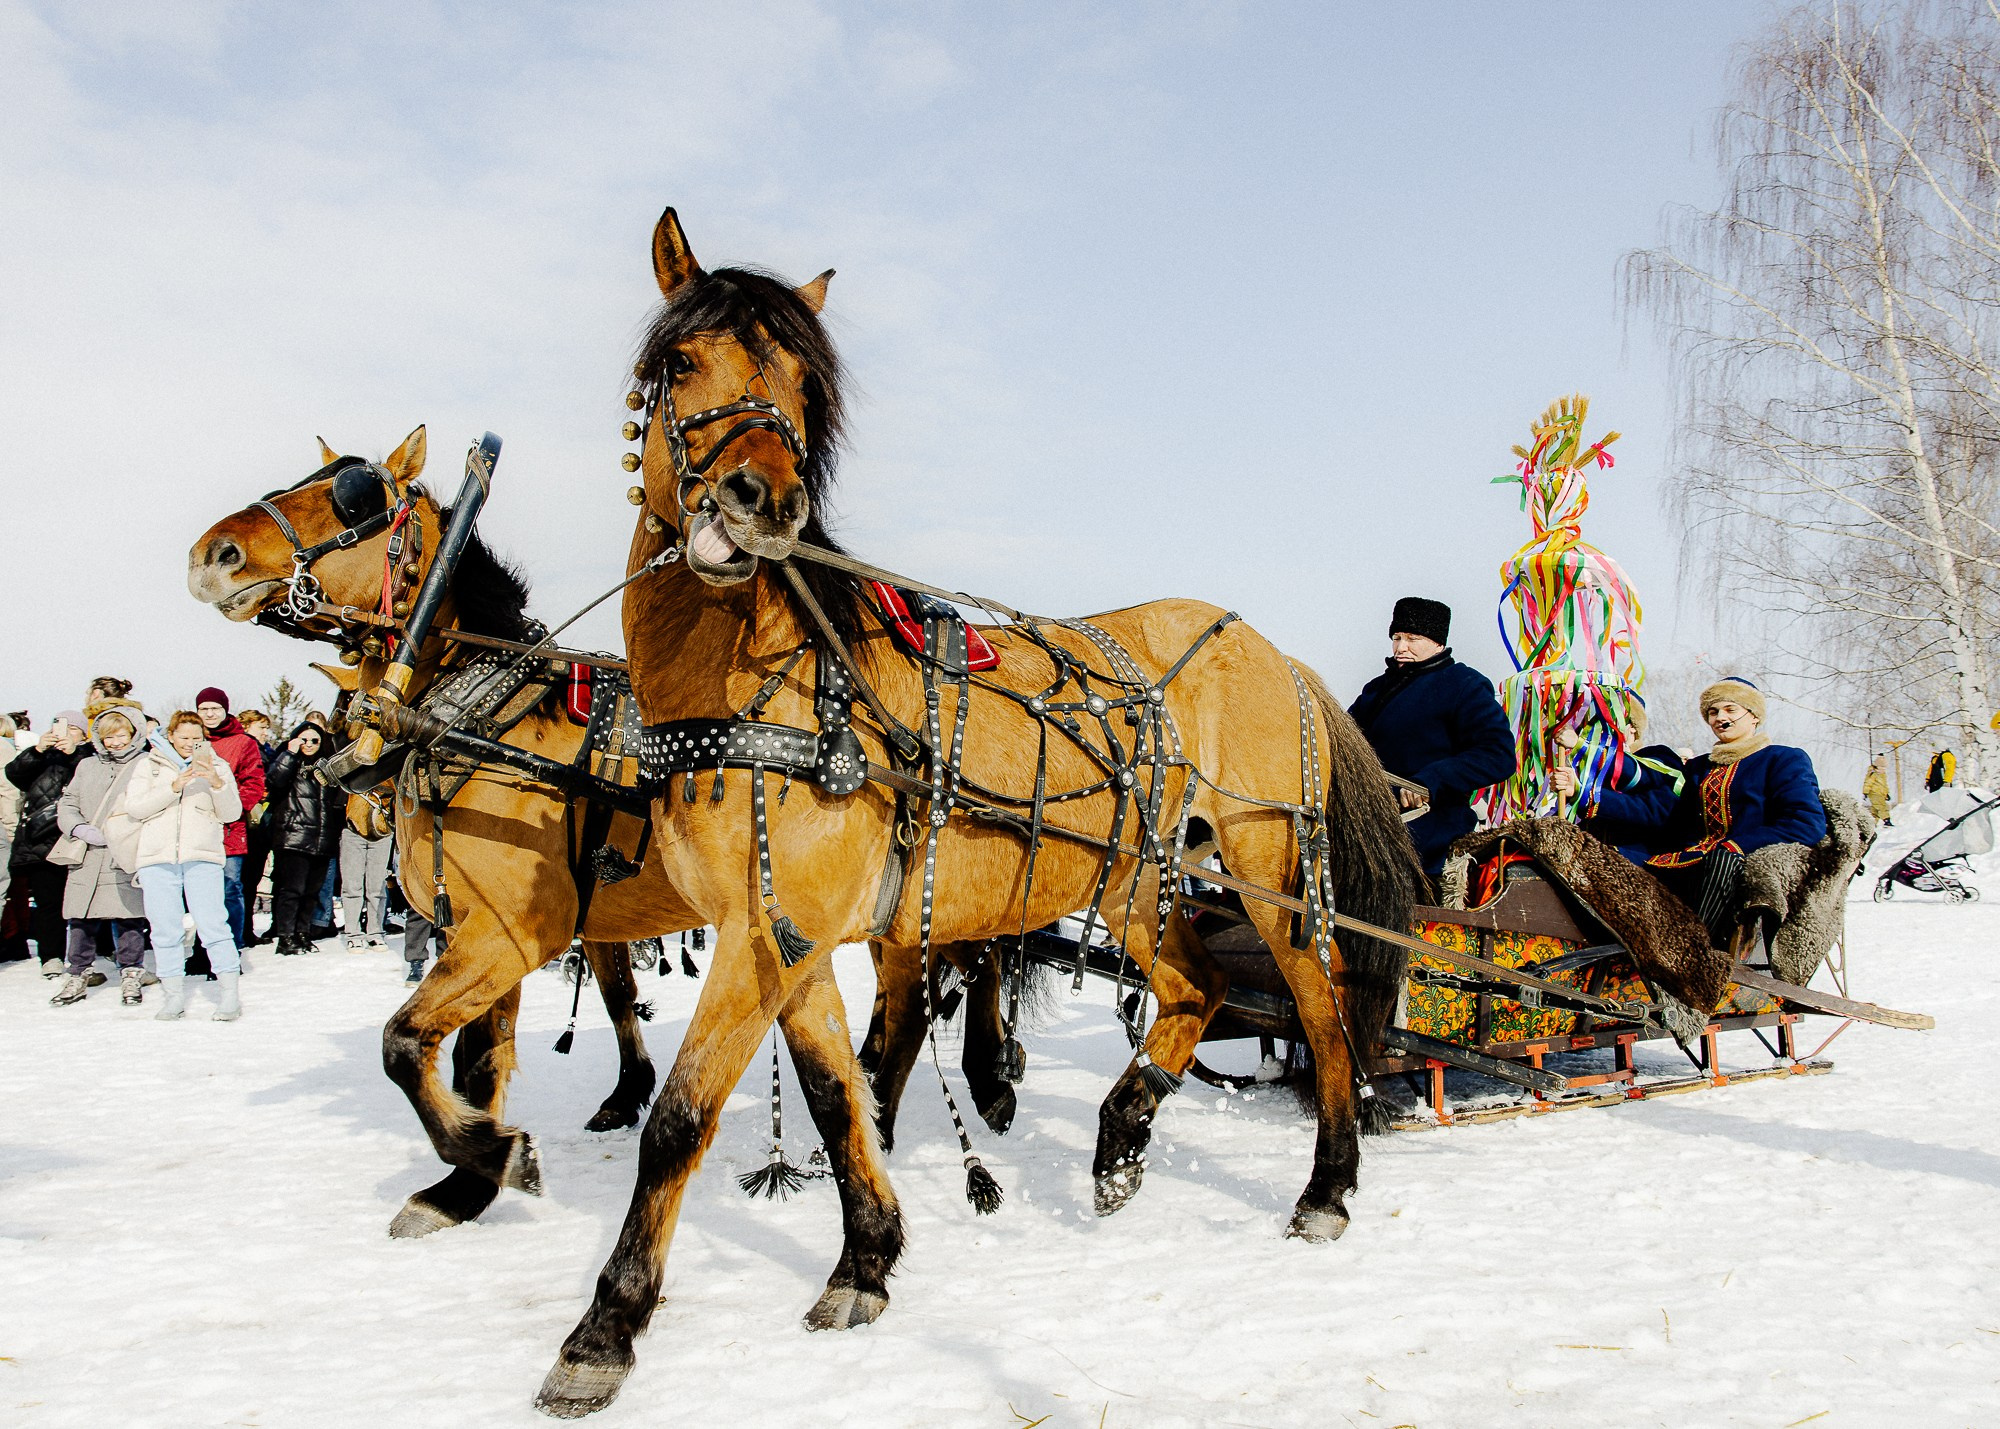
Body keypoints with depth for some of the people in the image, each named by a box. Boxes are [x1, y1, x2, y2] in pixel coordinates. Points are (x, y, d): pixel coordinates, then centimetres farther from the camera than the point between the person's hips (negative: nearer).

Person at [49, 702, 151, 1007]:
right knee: (81, 921, 8)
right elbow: (67, 804, 15)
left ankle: (130, 975, 11)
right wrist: (80, 829, -4)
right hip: (87, 859, 4)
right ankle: (78, 976, 21)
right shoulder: (87, 766, 17)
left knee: (128, 920, -2)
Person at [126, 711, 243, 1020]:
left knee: (212, 923, -11)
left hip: (202, 856, -1)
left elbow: (231, 813, 5)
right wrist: (173, 787, -11)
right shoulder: (150, 765, 14)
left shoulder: (216, 766, 14)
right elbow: (134, 807, 0)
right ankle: (174, 993, 9)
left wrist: (216, 782, -12)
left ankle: (229, 991, -8)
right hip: (157, 856, 1)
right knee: (165, 929, 1)